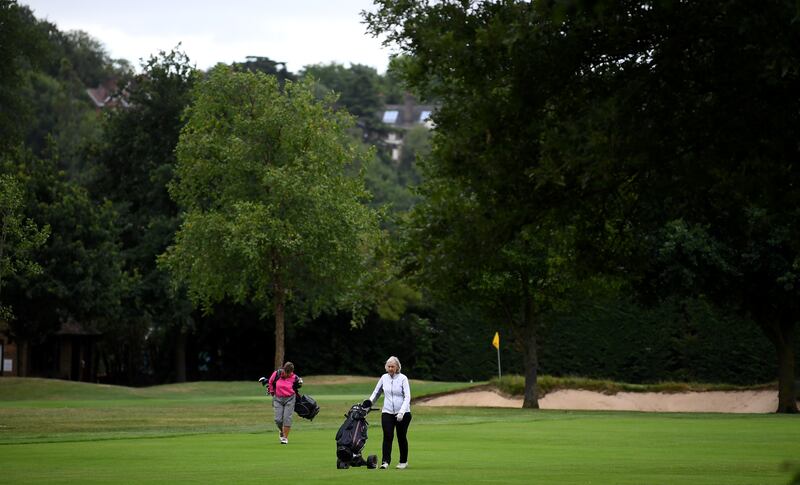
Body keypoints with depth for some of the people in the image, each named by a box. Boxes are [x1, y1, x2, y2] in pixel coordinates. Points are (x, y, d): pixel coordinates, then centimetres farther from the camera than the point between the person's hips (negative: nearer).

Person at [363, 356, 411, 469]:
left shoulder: (403, 378, -7)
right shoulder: (384, 378, 5)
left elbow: (407, 397, -12)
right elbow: (377, 392, 19)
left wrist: (401, 412, -22)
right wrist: (370, 401, 1)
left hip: (402, 413, -2)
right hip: (387, 412, 2)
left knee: (401, 437, 6)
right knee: (387, 436, -12)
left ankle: (403, 461, 22)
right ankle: (385, 461, -16)